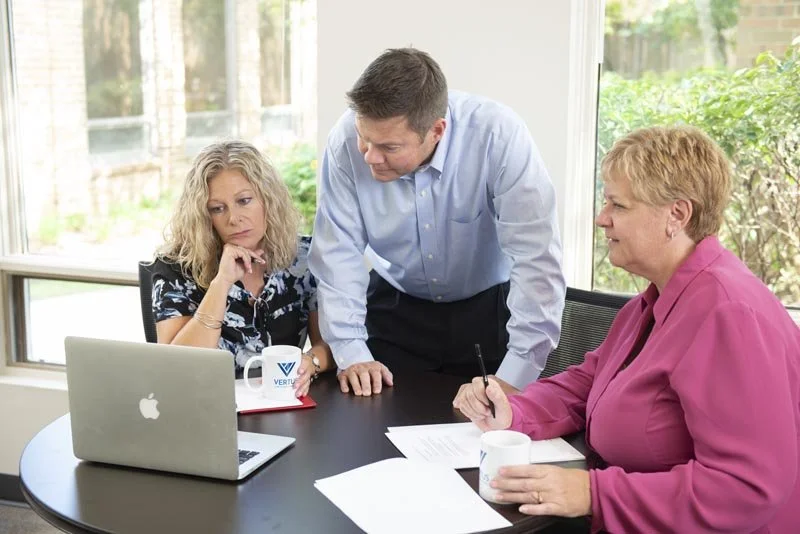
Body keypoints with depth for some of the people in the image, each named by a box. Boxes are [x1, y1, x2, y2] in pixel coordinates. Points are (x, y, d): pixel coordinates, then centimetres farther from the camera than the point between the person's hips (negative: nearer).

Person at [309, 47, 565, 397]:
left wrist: (514, 377, -32)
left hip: (488, 309, -1)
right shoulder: (346, 140, -21)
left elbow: (537, 259, -29)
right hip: (396, 307, 2)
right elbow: (338, 252, -14)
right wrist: (352, 353, -20)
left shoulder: (498, 135, -28)